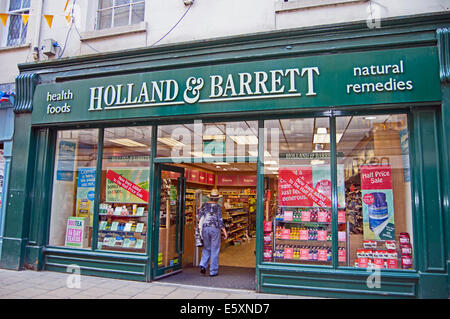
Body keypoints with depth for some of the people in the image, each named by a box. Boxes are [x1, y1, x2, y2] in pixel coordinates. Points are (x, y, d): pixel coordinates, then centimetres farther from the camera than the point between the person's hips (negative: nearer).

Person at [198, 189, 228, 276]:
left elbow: (199, 216, 3)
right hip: (215, 229, -3)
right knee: (214, 250, 6)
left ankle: (203, 265, 3)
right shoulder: (218, 206, -6)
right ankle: (213, 271, 11)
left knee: (206, 248, 20)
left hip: (205, 228, 3)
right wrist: (225, 232, -5)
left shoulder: (205, 205, 4)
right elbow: (220, 220, -10)